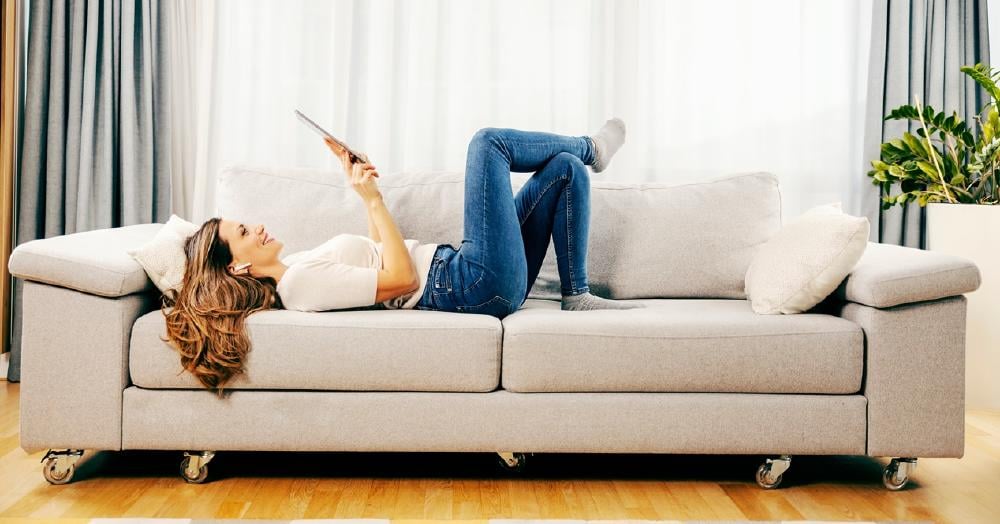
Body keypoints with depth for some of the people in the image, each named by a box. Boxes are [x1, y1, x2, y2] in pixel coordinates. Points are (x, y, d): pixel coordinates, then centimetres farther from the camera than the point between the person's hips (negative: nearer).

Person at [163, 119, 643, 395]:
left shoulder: (295, 268, 13)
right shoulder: (301, 285, -19)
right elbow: (401, 279, -23)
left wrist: (361, 183, 14)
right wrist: (372, 198, -19)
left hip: (464, 271, 10)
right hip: (478, 284, -10)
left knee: (565, 169, 12)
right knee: (488, 142, -6)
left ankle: (577, 295, 9)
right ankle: (590, 147, 22)